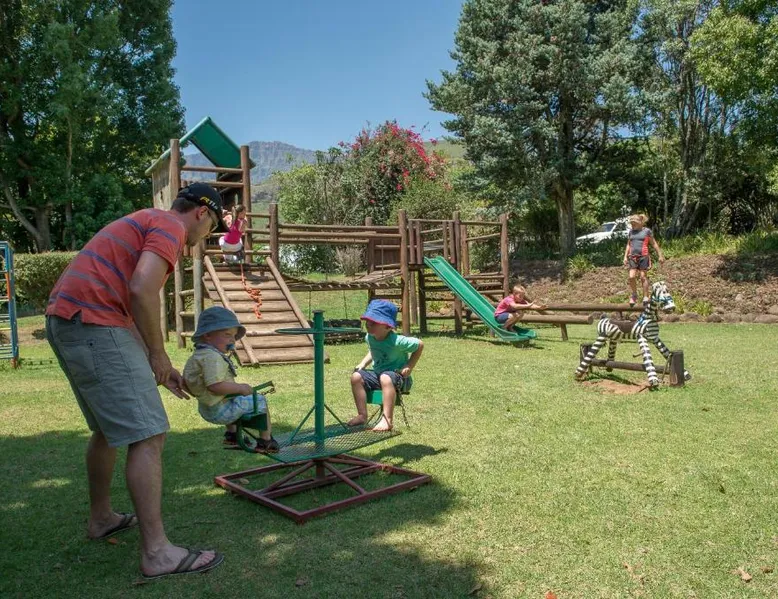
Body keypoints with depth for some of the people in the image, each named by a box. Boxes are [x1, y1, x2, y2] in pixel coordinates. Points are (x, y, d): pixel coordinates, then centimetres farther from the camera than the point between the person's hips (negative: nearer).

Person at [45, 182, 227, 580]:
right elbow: (142, 291, -21)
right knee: (147, 435, -9)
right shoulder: (169, 226, -4)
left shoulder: (143, 223, 26)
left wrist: (157, 366, 24)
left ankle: (101, 518, 38)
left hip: (65, 323, 11)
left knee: (109, 427, 24)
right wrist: (158, 354, -8)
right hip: (94, 325, -11)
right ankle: (157, 552, -6)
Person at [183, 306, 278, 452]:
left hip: (206, 410, 11)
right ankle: (265, 441, 9)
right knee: (260, 401, 1)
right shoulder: (212, 356, -25)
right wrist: (240, 388, -24)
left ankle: (231, 435, 45)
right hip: (219, 411, -10)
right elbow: (215, 386, -36)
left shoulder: (198, 355, 9)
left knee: (234, 401, 39)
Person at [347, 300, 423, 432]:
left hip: (397, 375, -7)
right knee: (356, 377, -16)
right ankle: (362, 415, -9)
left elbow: (419, 344, -12)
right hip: (377, 373, 7)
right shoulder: (369, 338, -2)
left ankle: (387, 420, -39)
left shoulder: (397, 341, -23)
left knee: (386, 378, -40)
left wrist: (409, 367, -16)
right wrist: (363, 364, 4)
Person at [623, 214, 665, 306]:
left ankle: (645, 297, 7)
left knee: (643, 277, -1)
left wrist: (660, 255, 5)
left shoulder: (647, 231, 2)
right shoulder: (631, 231, 13)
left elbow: (654, 244, 6)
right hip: (633, 257, 3)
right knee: (631, 277, -8)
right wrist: (625, 257, 10)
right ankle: (634, 294, 12)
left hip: (643, 256, -3)